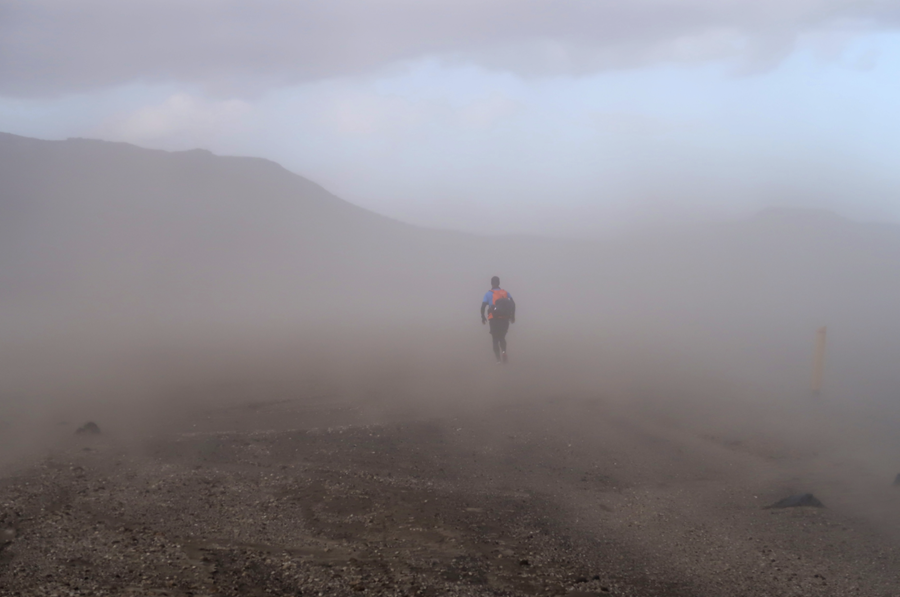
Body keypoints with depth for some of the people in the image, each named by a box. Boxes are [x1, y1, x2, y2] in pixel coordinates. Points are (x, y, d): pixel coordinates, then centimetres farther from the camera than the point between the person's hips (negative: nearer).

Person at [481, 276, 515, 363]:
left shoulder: (488, 294, 1)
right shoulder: (505, 293, 8)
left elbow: (483, 306, -8)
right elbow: (513, 304, -2)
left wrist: (483, 317, 5)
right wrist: (512, 316, 7)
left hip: (494, 319, -2)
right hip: (505, 320, 2)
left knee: (495, 339, 7)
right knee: (502, 338, 19)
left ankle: (498, 358, -5)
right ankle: (503, 351, -8)